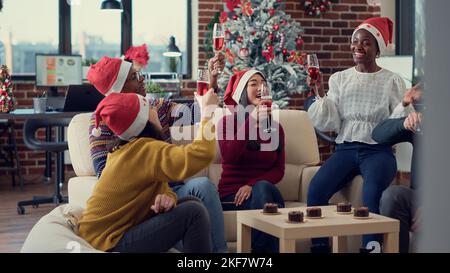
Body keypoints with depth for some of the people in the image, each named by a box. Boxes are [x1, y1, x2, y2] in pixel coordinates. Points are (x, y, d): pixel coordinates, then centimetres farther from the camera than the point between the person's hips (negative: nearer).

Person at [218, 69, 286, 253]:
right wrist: (253, 119, -20)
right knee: (264, 189, -34)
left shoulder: (275, 127, 13)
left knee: (262, 187, -34)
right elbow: (229, 156, -16)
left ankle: (262, 248, -28)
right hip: (232, 195, -2)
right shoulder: (228, 122, 5)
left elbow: (278, 170, 4)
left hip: (262, 190, 2)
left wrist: (253, 185, -16)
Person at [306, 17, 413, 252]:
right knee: (315, 189, -26)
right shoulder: (339, 79, 12)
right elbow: (330, 124, 6)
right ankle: (319, 248, -13)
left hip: (378, 151, -2)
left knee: (372, 193, -34)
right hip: (345, 149, 2)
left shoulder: (392, 81, 5)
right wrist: (321, 94, -6)